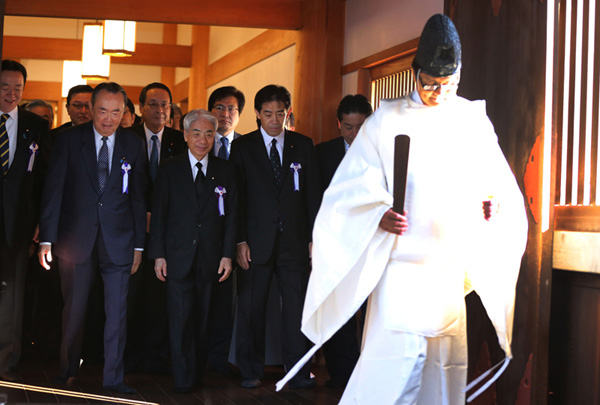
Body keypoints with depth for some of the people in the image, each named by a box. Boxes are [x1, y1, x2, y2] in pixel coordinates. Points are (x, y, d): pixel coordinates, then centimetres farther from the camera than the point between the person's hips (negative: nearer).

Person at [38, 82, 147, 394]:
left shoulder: (133, 145, 5)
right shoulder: (69, 140, 1)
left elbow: (139, 197, 8)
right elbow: (53, 190, -1)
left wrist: (139, 245, 5)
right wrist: (47, 238, -7)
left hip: (118, 239, 1)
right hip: (76, 237, -1)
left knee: (117, 312, 1)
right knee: (74, 310, 7)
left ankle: (113, 377, 11)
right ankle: (68, 372, 24)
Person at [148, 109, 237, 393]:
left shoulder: (225, 171, 8)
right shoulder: (170, 170, 5)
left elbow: (231, 215, 6)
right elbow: (158, 214, 4)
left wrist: (228, 254, -2)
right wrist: (158, 255, -3)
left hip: (211, 259, 1)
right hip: (178, 257, -1)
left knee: (204, 319, 6)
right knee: (181, 317, -5)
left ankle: (199, 373, 19)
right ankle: (183, 378, 1)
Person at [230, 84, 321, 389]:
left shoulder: (303, 145, 9)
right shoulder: (242, 147, 4)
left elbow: (313, 195, 9)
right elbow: (237, 197, 1)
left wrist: (314, 237, 3)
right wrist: (240, 241, -7)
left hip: (294, 239, 1)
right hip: (257, 240, -1)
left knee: (296, 306, 0)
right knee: (251, 307, 4)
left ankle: (298, 372, 8)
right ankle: (251, 371, 15)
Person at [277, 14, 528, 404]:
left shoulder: (473, 119, 8)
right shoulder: (387, 120, 1)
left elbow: (497, 179, 10)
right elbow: (356, 189, -1)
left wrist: (492, 202, -12)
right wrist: (380, 215, -20)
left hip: (452, 266, 3)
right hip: (401, 265, -3)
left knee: (446, 362, 7)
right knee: (396, 357, -13)